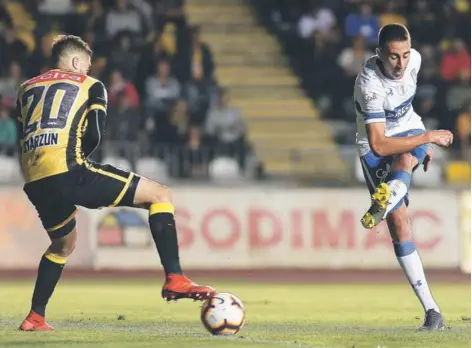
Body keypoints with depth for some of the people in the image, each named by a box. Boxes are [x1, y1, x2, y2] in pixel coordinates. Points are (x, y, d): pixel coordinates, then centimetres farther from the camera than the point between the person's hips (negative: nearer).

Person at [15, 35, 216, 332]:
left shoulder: (26, 89, 27)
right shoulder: (91, 86, 13)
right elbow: (94, 137, 0)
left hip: (34, 183, 6)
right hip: (68, 173, -6)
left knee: (63, 243, 34)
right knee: (161, 195, 3)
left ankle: (36, 317, 28)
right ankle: (174, 279, -11)